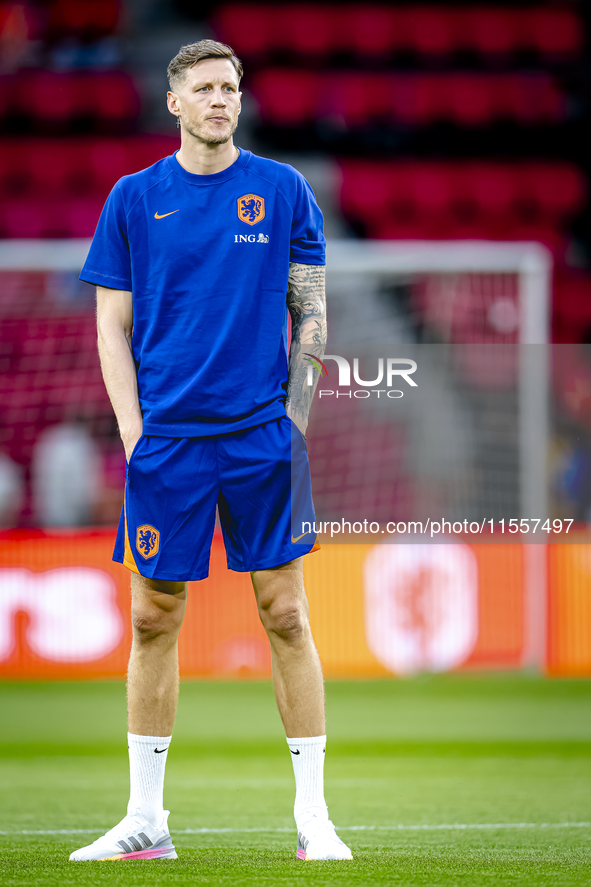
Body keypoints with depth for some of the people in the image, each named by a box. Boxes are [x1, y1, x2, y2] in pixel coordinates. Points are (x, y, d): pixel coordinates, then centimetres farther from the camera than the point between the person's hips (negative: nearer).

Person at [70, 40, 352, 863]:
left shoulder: (284, 190, 5)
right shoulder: (134, 199, 6)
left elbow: (311, 314, 7)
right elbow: (113, 328, 7)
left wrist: (294, 417, -2)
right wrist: (134, 432, -3)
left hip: (262, 433, -1)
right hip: (167, 438, 1)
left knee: (285, 615, -1)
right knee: (154, 619, 3)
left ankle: (313, 816, 4)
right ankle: (145, 820, 11)